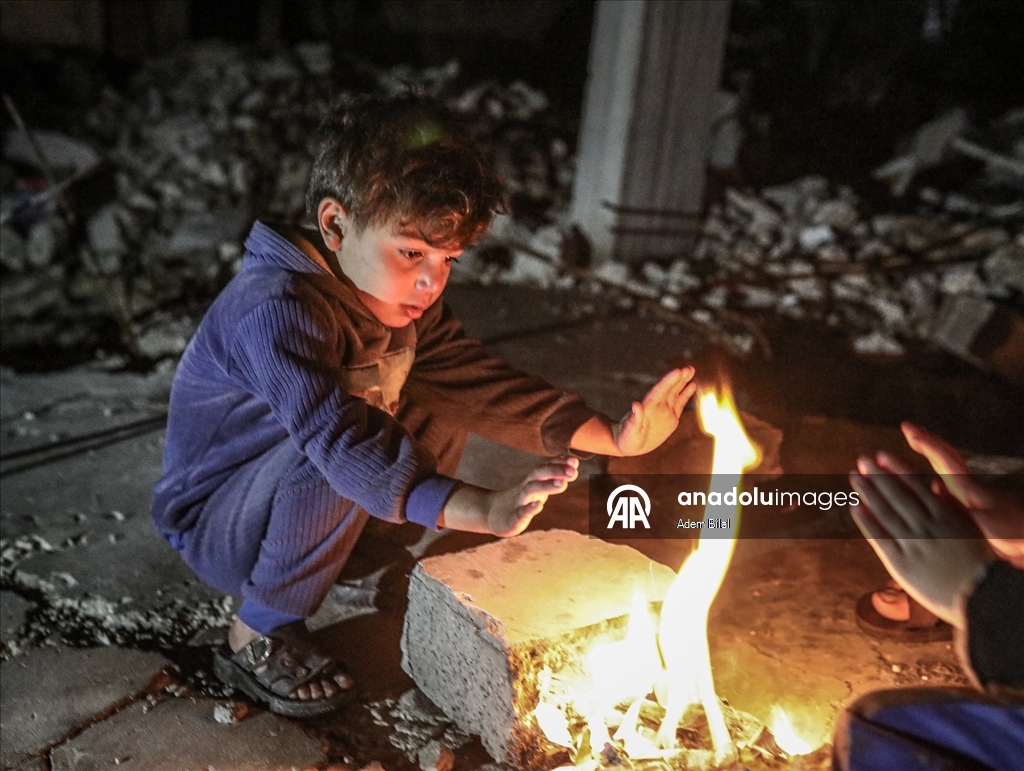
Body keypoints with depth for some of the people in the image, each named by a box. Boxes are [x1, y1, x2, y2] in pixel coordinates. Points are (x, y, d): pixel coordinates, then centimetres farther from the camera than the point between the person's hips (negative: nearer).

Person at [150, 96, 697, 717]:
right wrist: (486, 511, -56)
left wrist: (611, 437, -18)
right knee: (334, 465, -35)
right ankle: (258, 636, -11)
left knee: (444, 408, -2)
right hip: (213, 523, -7)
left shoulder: (404, 295, -5)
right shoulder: (279, 310, -32)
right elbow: (340, 442, -45)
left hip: (302, 498, 8)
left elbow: (478, 379, -8)